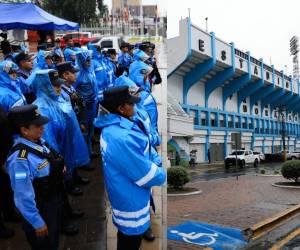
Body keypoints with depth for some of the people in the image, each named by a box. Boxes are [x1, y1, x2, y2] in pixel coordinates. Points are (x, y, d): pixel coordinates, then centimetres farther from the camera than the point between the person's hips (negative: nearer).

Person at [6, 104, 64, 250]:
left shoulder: (38, 141, -9)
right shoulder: (20, 159, -33)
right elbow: (24, 197, -28)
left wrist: (58, 165, -3)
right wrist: (37, 223, -19)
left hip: (54, 202, 7)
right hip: (40, 211, -7)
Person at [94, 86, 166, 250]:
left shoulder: (115, 126, -3)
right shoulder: (121, 139, -36)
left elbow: (144, 147, 3)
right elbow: (148, 176, -29)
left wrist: (157, 163, -12)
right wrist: (161, 175, -9)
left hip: (126, 194, 9)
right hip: (131, 202, -9)